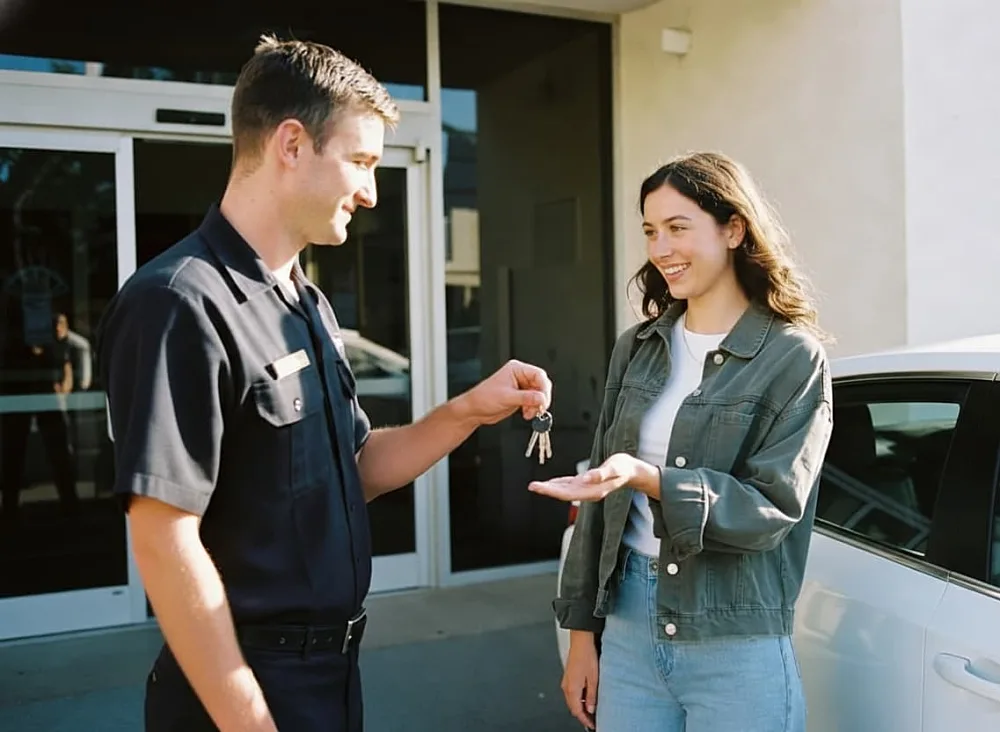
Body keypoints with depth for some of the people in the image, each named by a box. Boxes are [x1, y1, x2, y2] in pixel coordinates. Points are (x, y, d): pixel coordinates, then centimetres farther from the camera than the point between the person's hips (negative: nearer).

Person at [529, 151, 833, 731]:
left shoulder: (793, 356, -8)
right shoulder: (638, 347, 6)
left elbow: (772, 507, -14)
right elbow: (601, 497, 8)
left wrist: (646, 479, -28)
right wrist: (583, 631, 8)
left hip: (738, 651, -4)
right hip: (626, 624, 4)